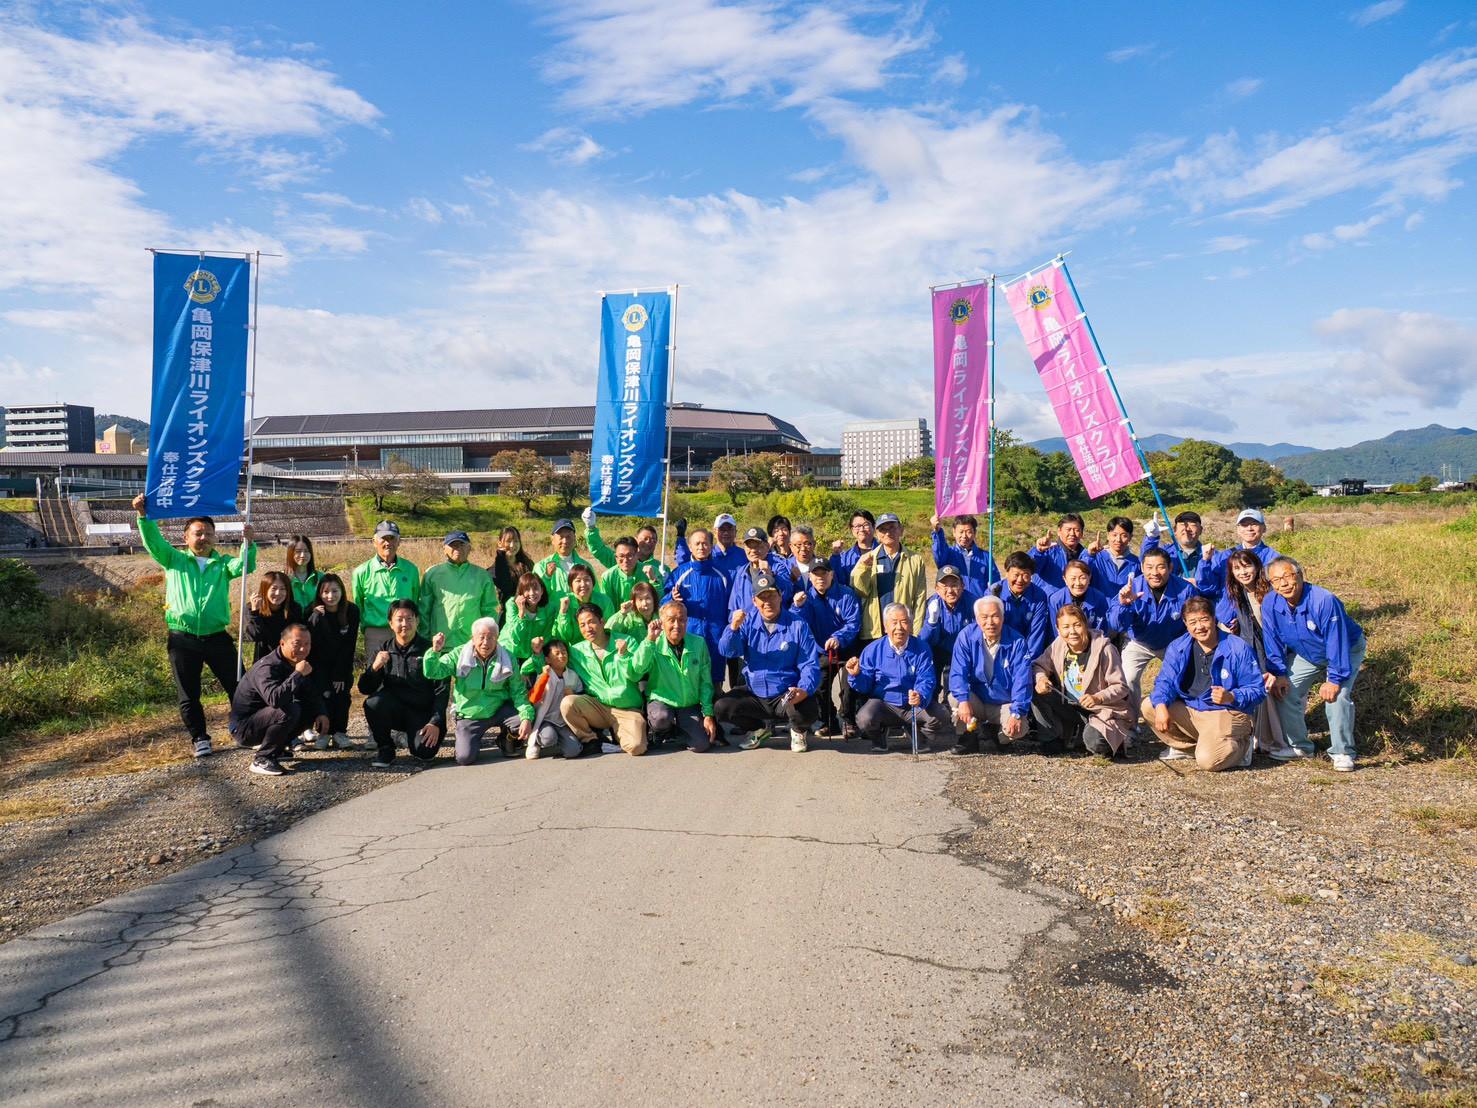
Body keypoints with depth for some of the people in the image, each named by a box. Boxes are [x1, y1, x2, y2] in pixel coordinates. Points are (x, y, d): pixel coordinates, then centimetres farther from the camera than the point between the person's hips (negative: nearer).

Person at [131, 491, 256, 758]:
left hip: (217, 637, 0)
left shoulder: (223, 564, 11)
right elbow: (153, 542, -3)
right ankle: (199, 738, 19)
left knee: (239, 686, 2)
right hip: (182, 639, 0)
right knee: (188, 694, 7)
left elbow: (244, 566, -8)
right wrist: (143, 515, -18)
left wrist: (247, 543, -27)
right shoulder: (174, 560, 11)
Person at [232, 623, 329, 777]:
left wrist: (320, 714, -2)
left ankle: (276, 749, 12)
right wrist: (298, 674, -38)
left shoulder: (296, 663, 2)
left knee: (311, 710, 4)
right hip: (244, 728, -9)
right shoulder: (267, 667, -26)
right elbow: (274, 699, -45)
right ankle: (262, 760, -18)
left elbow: (311, 693, 15)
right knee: (289, 711, -31)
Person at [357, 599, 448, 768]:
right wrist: (374, 667, -20)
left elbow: (442, 691, -6)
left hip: (423, 712, -2)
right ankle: (384, 749, -6)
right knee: (373, 702, -29)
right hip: (393, 708, 2)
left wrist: (435, 723, -16)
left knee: (425, 752, -26)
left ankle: (409, 734, 10)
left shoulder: (428, 650, -5)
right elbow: (365, 689, 0)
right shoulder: (383, 650, 4)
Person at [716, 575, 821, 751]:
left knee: (808, 711, -33)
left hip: (786, 695, -3)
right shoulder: (748, 621, 2)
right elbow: (728, 651, -8)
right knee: (720, 707, -18)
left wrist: (804, 690, -29)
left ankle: (798, 731, 9)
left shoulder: (797, 625, -7)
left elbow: (810, 665, -9)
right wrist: (733, 627, -28)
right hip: (753, 693, 3)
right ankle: (759, 728, 14)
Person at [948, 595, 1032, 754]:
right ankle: (968, 739, -5)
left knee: (1019, 729, -28)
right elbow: (958, 672, -16)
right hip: (976, 700, 1)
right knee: (954, 698, -30)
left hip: (1005, 704, 0)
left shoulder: (1017, 641, -12)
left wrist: (1017, 714, -26)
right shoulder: (966, 636, -10)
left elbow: (1022, 681, -16)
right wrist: (963, 700, -34)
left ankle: (994, 729, 9)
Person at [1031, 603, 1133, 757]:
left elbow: (1121, 687, -16)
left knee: (1094, 742, -33)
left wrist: (1098, 698, -33)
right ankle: (1053, 738, 1)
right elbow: (1039, 665, 5)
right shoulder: (1058, 645, -7)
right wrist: (1041, 677, -19)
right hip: (1070, 708, 5)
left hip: (1102, 711, -5)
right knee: (1036, 693, -14)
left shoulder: (1104, 649, -19)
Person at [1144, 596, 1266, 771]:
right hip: (1188, 710, 5)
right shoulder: (1178, 647, 3)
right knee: (1148, 706, -13)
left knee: (1208, 760, -28)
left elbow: (1258, 690, -8)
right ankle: (1187, 747, 7)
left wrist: (1231, 697, -28)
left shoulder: (1239, 649, -10)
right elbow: (1165, 681, -3)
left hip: (1226, 715, -5)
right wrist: (1161, 705, -24)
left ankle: (1241, 745, 8)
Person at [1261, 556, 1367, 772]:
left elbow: (1337, 643, -32)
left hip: (1347, 650, -5)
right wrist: (1279, 673, -14)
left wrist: (1335, 679, -34)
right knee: (1284, 690, -9)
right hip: (1305, 655, 5)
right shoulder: (1270, 604, -19)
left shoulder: (1324, 600, -35)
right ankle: (1299, 746, 8)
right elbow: (1273, 642, -7)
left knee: (1336, 695, -24)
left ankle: (1342, 753, -9)